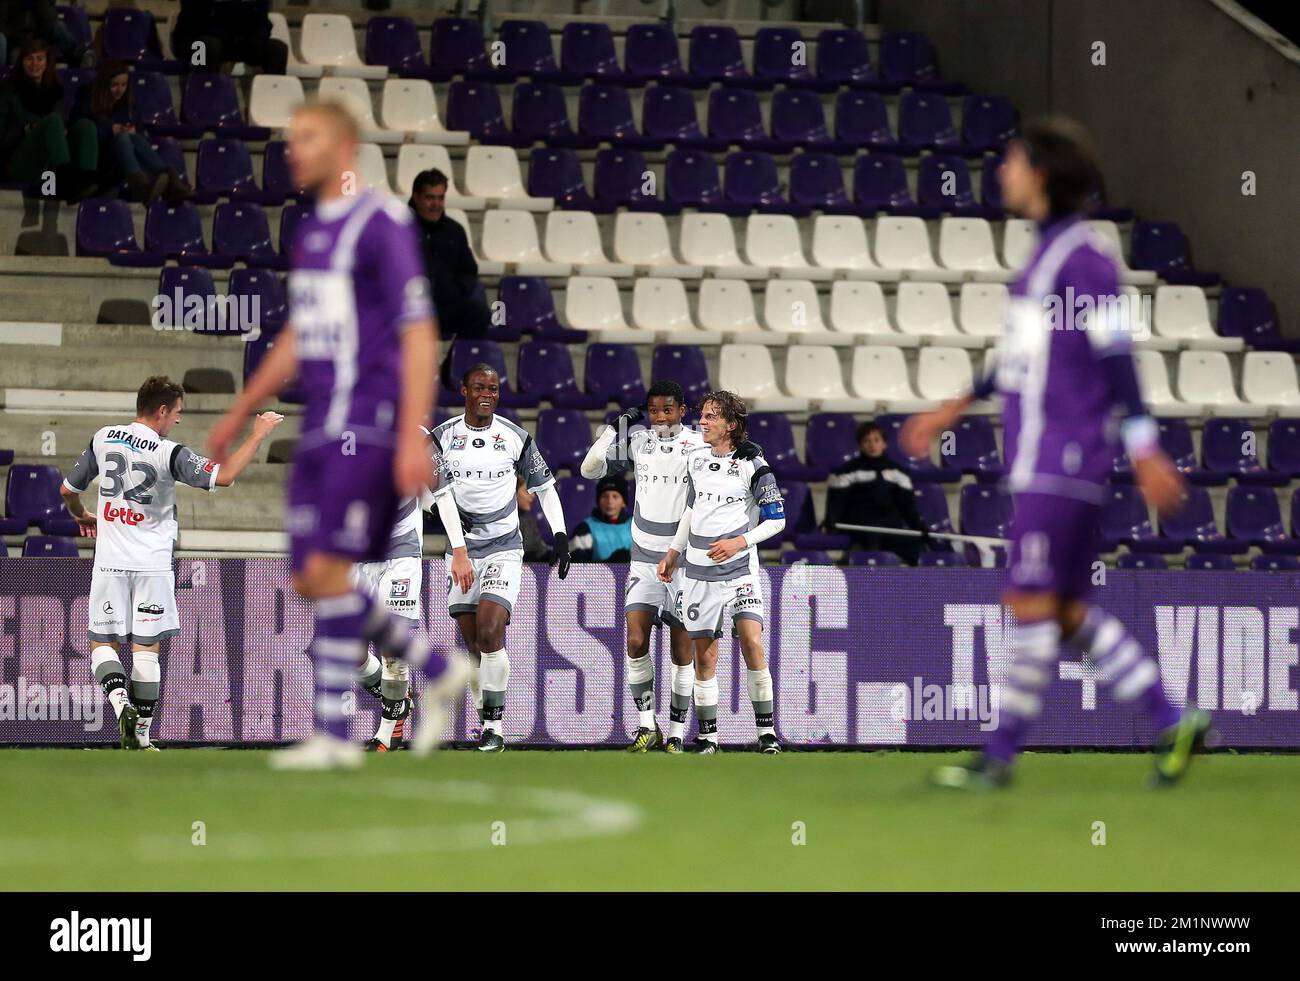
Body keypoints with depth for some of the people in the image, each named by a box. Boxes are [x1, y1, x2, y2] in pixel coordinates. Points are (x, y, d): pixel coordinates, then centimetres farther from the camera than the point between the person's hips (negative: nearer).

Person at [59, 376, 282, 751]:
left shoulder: (103, 438, 1)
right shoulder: (168, 454, -14)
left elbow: (68, 490, 12)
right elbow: (224, 476, -19)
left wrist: (81, 516, 34)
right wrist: (258, 435, -9)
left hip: (110, 562, 3)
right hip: (151, 565, -3)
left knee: (102, 642, 9)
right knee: (146, 648, 4)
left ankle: (121, 702, -17)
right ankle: (141, 737, 3)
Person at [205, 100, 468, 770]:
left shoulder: (383, 223, -10)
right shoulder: (310, 233, 16)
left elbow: (419, 334, -14)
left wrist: (415, 437, -20)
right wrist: (239, 413, 25)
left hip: (368, 425, -9)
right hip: (321, 430, 9)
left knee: (330, 570, -13)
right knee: (310, 581, 5)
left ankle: (333, 734, -8)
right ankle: (436, 671, 20)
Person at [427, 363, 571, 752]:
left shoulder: (515, 437, 1)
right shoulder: (443, 437, -1)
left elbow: (544, 487, 11)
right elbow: (444, 497, -7)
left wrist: (560, 535, 0)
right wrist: (459, 553, -15)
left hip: (503, 548, -2)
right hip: (462, 550, 2)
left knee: (490, 634, -17)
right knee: (473, 644, 2)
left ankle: (495, 726, -12)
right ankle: (486, 724, 10)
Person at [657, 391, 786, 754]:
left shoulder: (752, 465, -7)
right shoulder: (696, 459, 9)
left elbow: (777, 520, -4)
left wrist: (740, 542, -16)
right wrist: (673, 553, 21)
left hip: (739, 570, -5)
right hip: (699, 572, 5)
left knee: (751, 642, -19)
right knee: (704, 656, 4)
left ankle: (767, 733, -12)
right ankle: (707, 737, 10)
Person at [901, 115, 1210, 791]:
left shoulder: (1083, 259, -12)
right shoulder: (1048, 252, 17)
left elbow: (1117, 358, -16)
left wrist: (1146, 453, -18)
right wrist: (954, 410, 30)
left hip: (1062, 464, -10)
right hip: (1041, 462, 10)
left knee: (1030, 602, -6)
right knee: (1070, 611, 9)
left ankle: (1002, 754, -2)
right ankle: (1173, 725, 11)